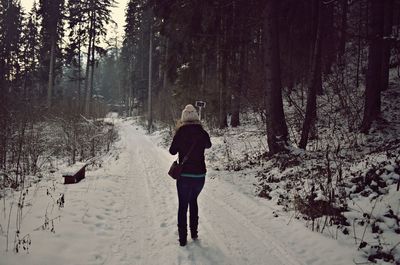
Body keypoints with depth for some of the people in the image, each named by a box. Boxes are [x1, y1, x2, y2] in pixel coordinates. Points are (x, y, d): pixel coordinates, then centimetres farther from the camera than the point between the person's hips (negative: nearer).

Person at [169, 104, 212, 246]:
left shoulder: (180, 132, -9)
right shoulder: (202, 132, -4)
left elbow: (172, 151, 2)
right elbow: (208, 145, 17)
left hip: (184, 176, -2)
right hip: (200, 175, 2)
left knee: (183, 205, 10)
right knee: (193, 201, 24)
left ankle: (183, 238, 11)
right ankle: (194, 232, 26)